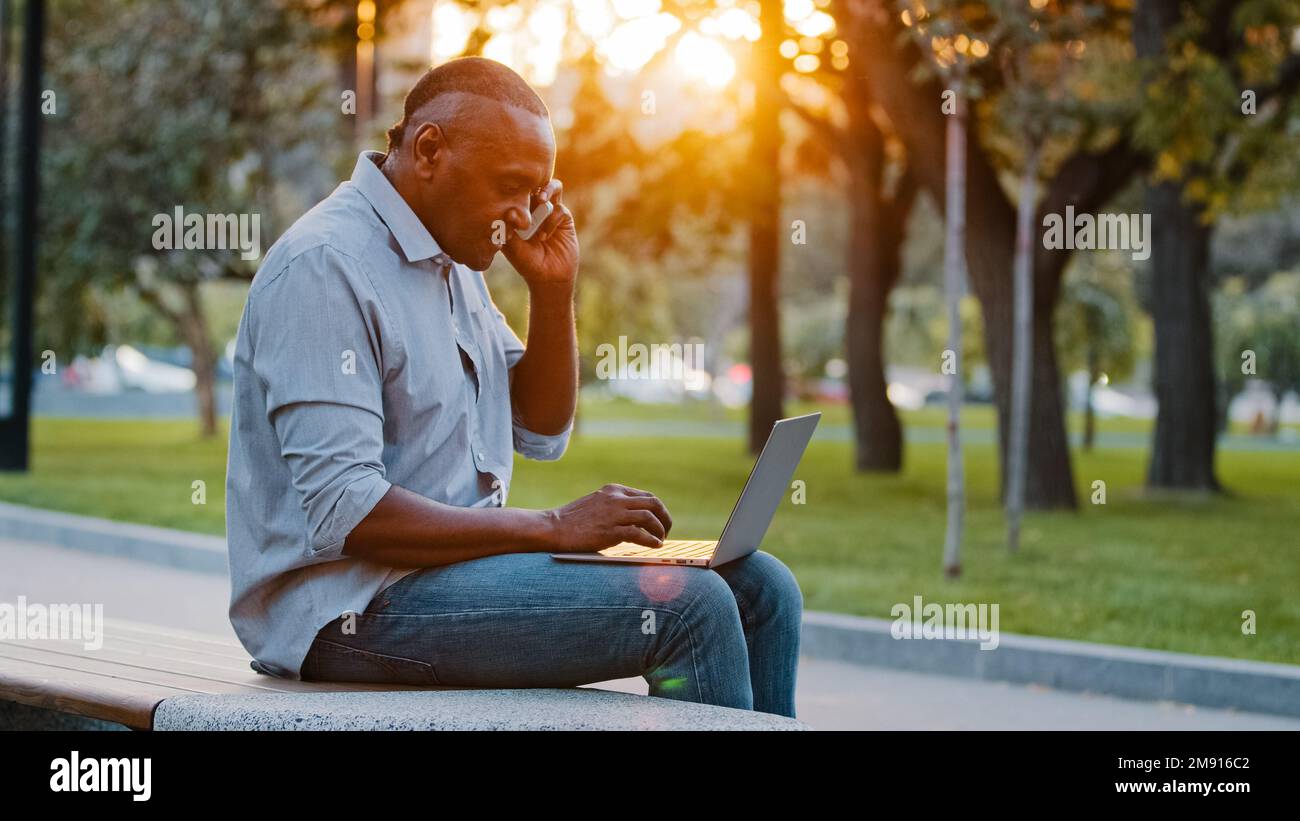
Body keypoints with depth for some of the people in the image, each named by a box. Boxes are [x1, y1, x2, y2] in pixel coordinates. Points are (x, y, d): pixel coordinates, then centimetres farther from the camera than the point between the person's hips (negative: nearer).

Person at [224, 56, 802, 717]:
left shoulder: (452, 262, 14)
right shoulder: (327, 267, -16)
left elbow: (542, 432, 21)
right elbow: (342, 512, -24)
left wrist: (553, 291, 5)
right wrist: (553, 528, -22)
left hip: (457, 561, 10)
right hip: (354, 606, -9)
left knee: (759, 588, -1)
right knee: (690, 607, -23)